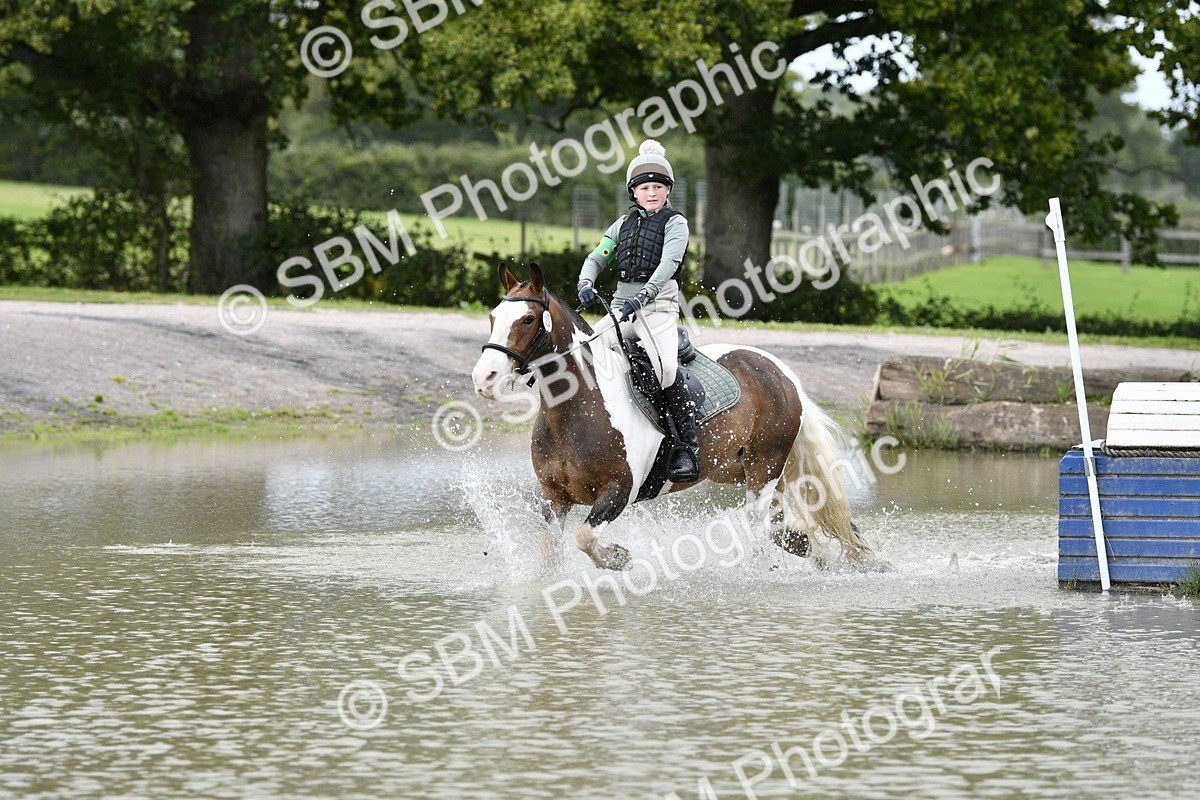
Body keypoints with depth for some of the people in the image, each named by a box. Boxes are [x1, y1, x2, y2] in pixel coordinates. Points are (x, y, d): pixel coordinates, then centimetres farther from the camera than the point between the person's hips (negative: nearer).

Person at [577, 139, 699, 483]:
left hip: (659, 307, -6)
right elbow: (596, 258, 16)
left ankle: (688, 446, -24)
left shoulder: (675, 223, 2)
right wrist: (586, 284, -7)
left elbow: (668, 264, -13)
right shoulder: (624, 224, 19)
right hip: (621, 307, 6)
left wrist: (641, 297, -27)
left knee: (667, 369, -29)